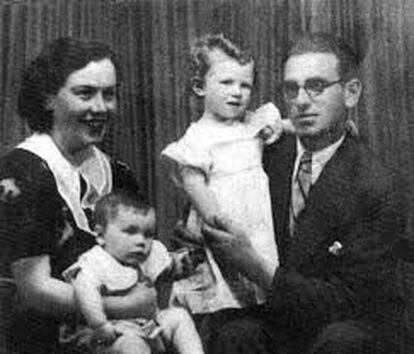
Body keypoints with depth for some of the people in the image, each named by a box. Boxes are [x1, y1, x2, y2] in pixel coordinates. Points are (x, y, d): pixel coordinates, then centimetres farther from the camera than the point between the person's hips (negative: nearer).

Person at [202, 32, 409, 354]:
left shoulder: (380, 188, -17)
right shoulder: (269, 156, -2)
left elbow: (346, 301, -19)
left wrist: (256, 267, -27)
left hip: (359, 327, -2)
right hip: (283, 320, 2)